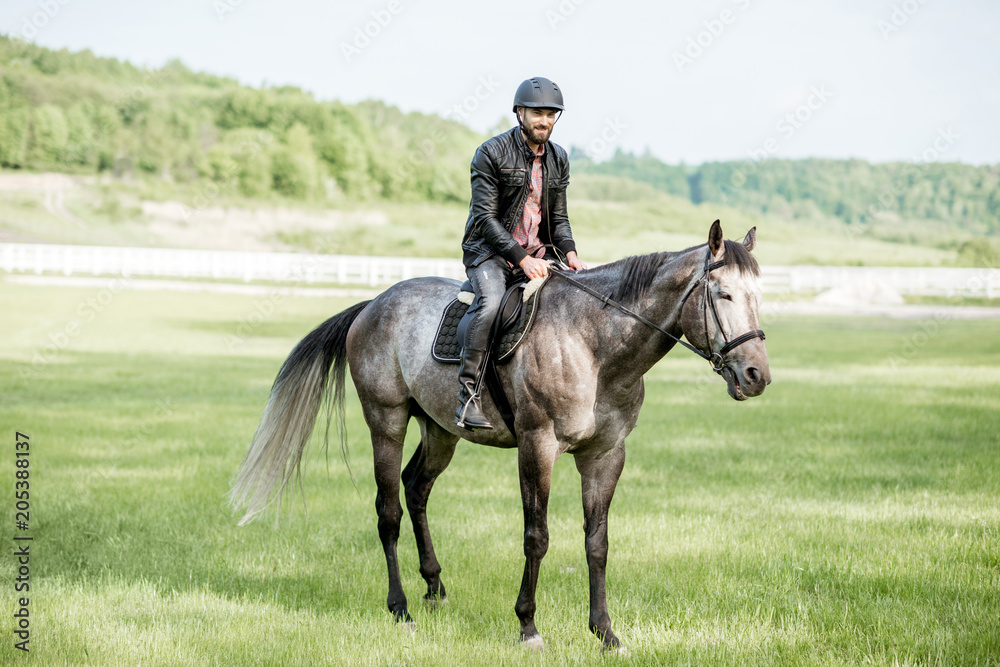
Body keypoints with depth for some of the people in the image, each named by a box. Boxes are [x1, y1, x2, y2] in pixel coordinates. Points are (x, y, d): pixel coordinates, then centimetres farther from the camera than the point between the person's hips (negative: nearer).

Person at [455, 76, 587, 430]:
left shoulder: (558, 158, 10)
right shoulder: (492, 153, -9)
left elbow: (558, 217, 13)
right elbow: (485, 217, -14)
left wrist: (569, 253, -8)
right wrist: (522, 259, -24)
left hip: (538, 254, 6)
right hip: (490, 251, -6)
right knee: (490, 302, -35)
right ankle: (468, 395, -30)